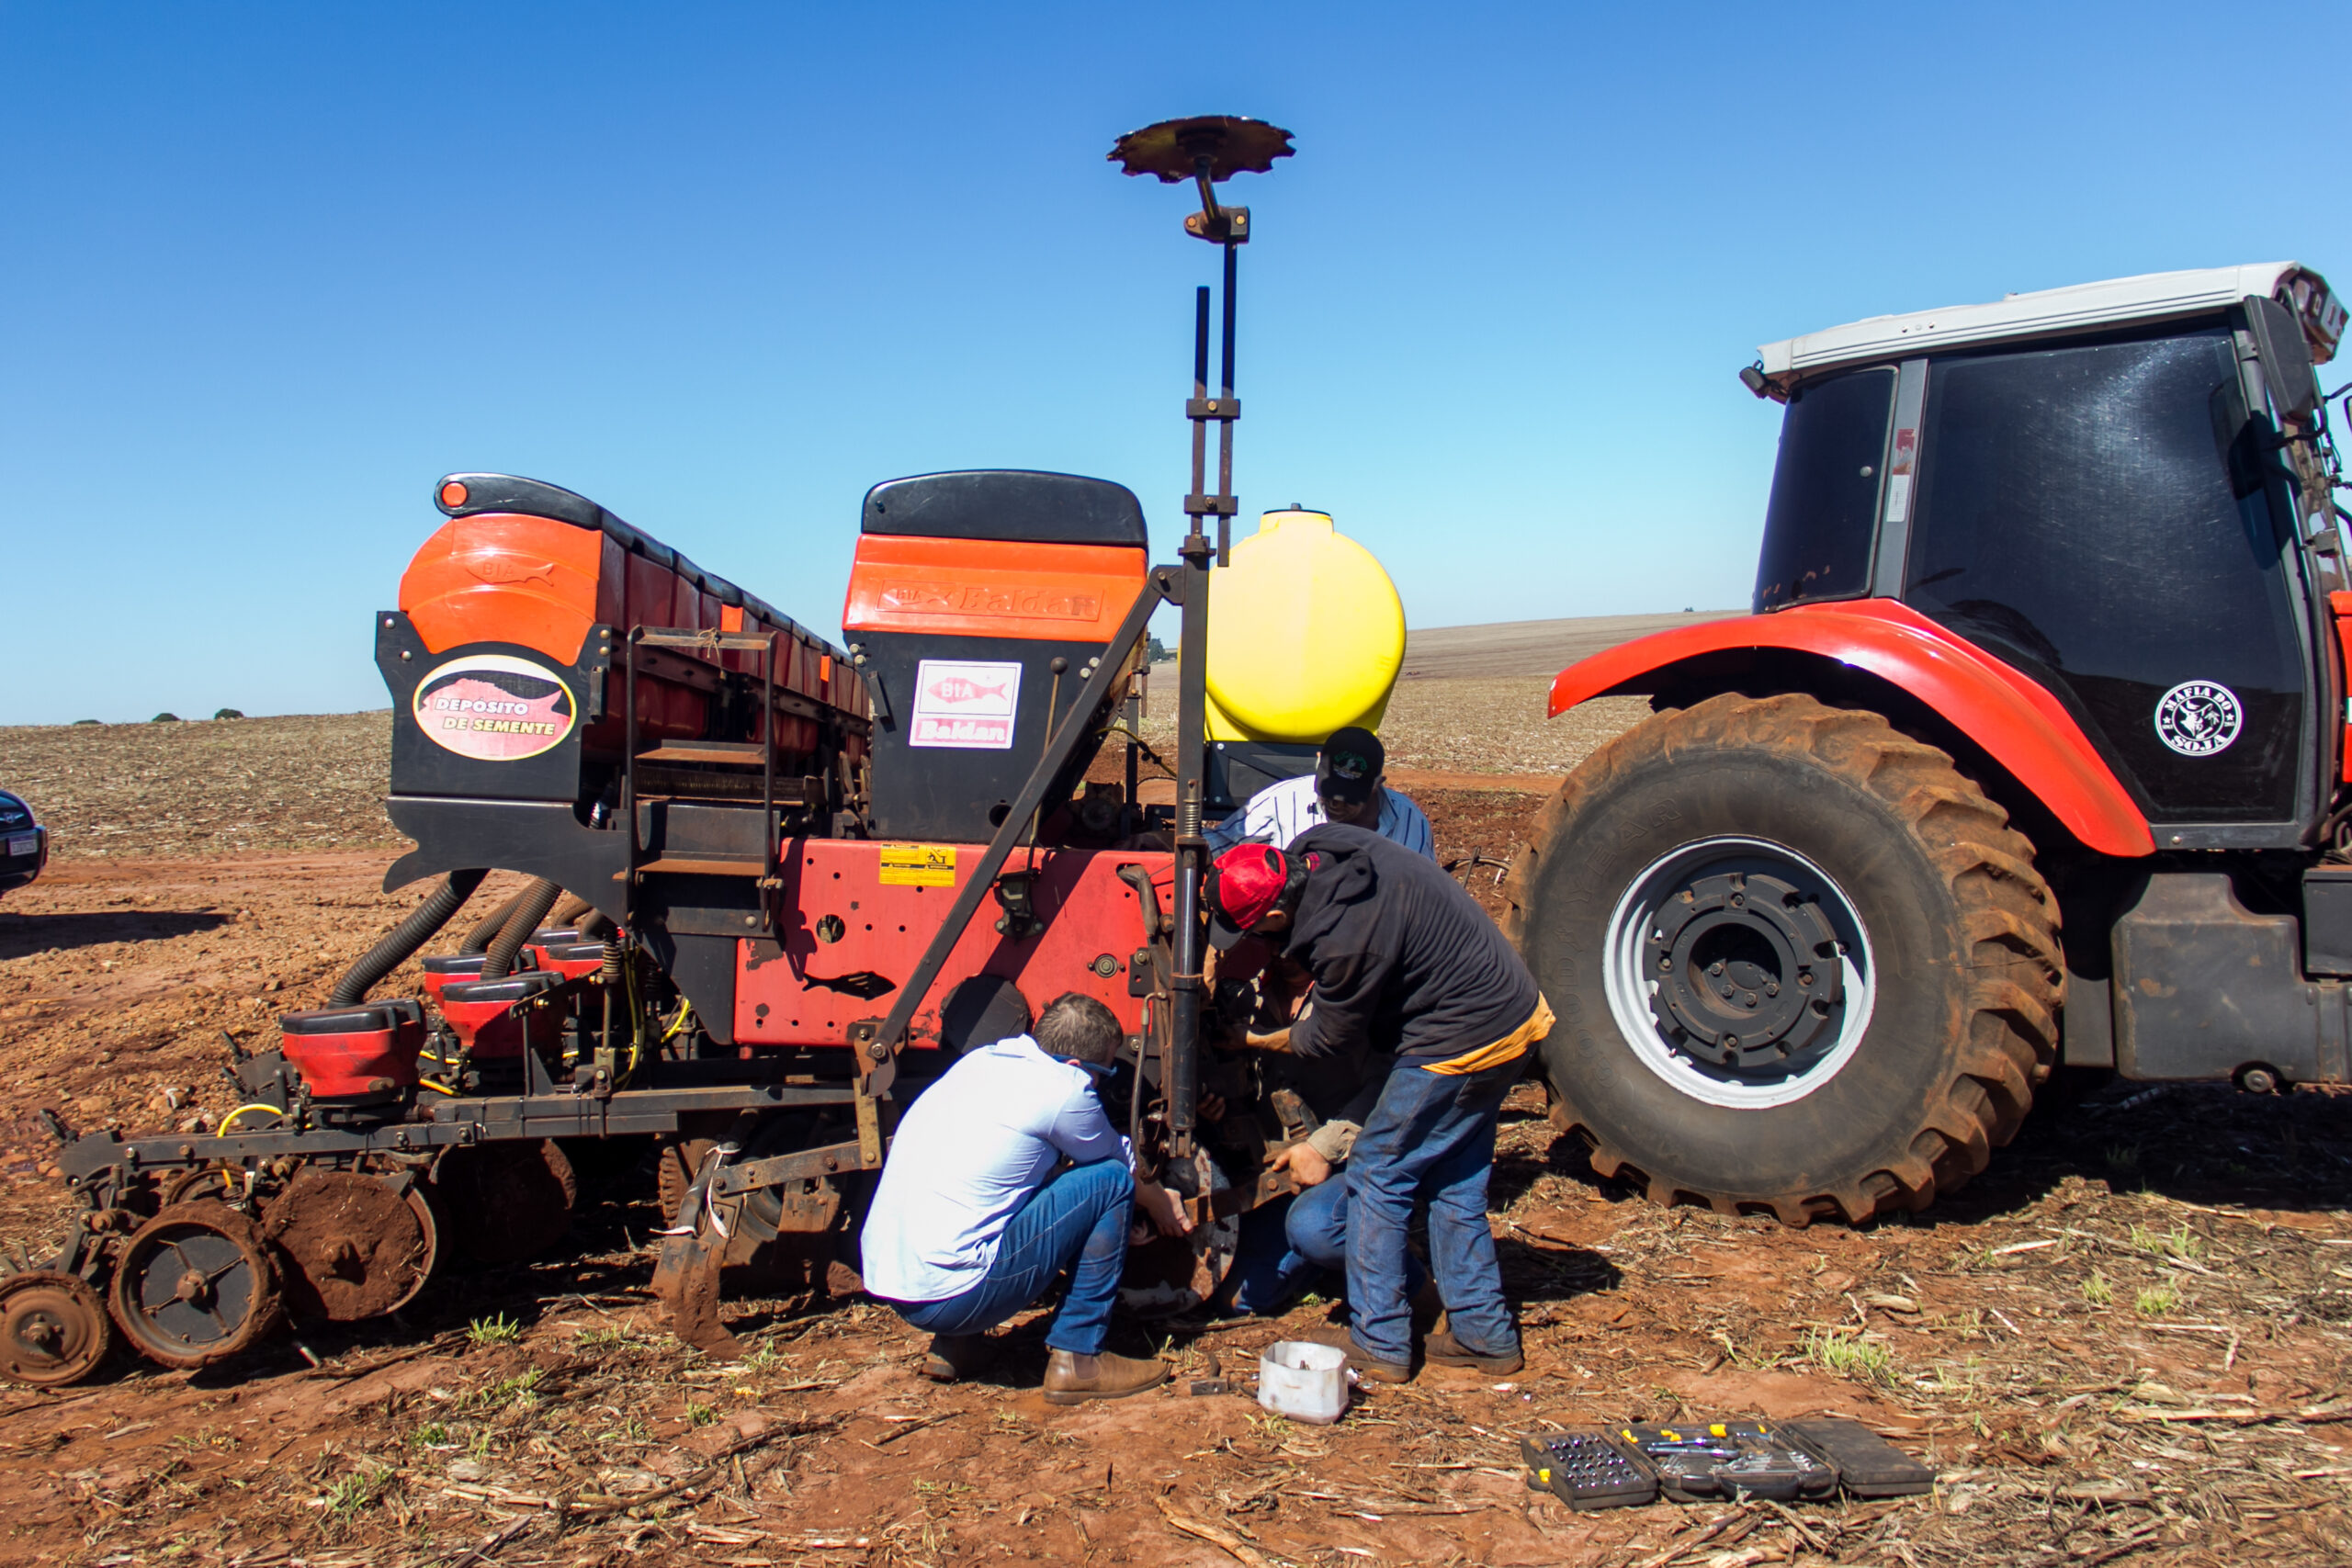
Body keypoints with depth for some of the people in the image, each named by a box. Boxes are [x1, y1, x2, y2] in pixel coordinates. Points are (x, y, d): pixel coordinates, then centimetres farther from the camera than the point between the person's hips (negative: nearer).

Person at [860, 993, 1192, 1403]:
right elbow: (1119, 1165, 11)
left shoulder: (979, 1061, 14)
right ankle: (1077, 1361, 4)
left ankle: (952, 1346, 24)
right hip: (952, 1297, -8)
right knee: (1111, 1183, -1)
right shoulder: (1062, 1089, -9)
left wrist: (1149, 1193, 35)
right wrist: (1158, 1202, 32)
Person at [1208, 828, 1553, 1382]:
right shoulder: (1316, 846, -6)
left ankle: (1378, 1345, 10)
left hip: (1461, 1042, -9)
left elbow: (1333, 1037, -10)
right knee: (1455, 1184, 17)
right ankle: (1484, 1334, 25)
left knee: (1376, 1177, 2)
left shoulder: (1345, 940, -30)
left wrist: (1263, 1042, 6)